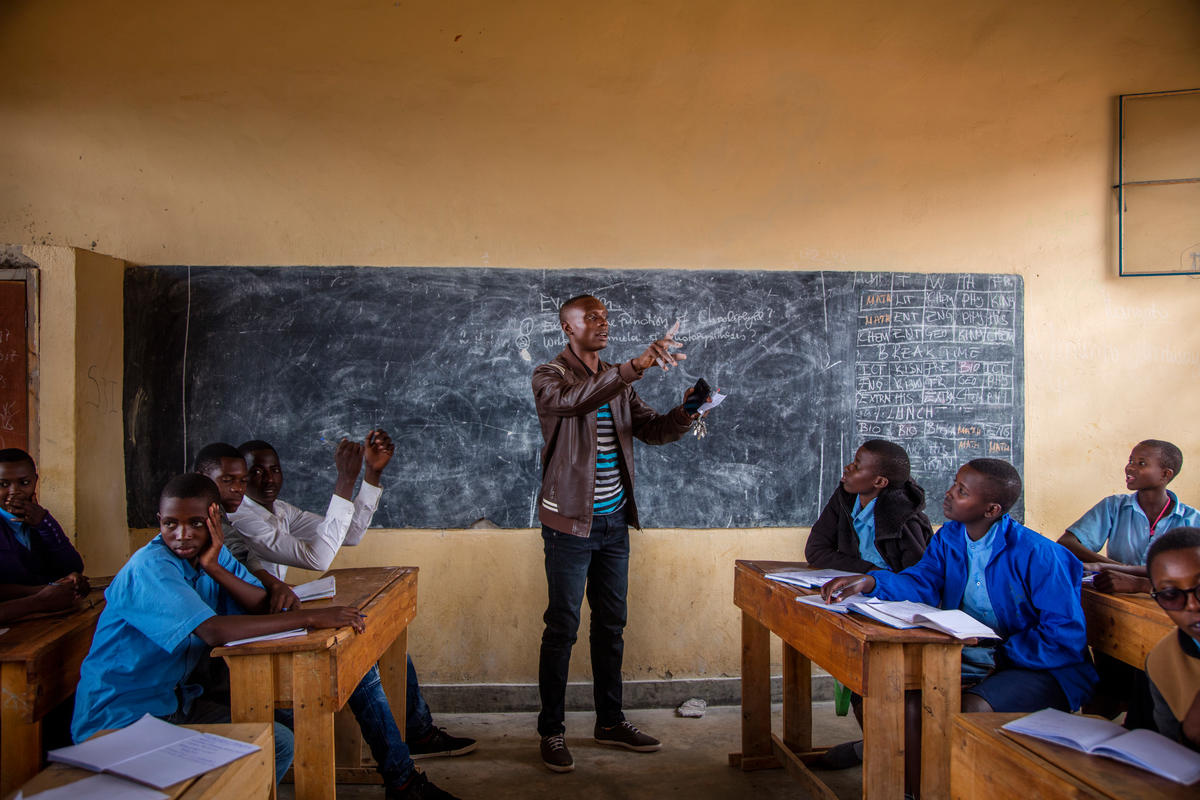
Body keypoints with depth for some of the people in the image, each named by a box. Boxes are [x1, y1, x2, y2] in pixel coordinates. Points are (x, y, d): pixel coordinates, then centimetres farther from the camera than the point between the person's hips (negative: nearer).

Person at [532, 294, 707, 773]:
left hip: (613, 520, 6)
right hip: (571, 522, -6)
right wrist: (638, 365, -39)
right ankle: (551, 730, 14)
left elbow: (651, 430, 9)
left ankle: (610, 722, 27)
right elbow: (576, 400, -31)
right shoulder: (550, 377, -8)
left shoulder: (617, 382, 12)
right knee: (562, 627, 0)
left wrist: (684, 414, -12)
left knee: (611, 624, 14)